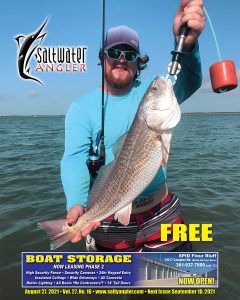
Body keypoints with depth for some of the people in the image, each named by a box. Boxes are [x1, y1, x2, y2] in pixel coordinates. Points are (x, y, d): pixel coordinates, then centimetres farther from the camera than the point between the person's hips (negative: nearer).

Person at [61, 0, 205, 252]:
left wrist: (186, 44, -42)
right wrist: (76, 204, -33)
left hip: (161, 212, 2)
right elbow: (74, 158, -16)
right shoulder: (81, 108, -5)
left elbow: (188, 83, -21)